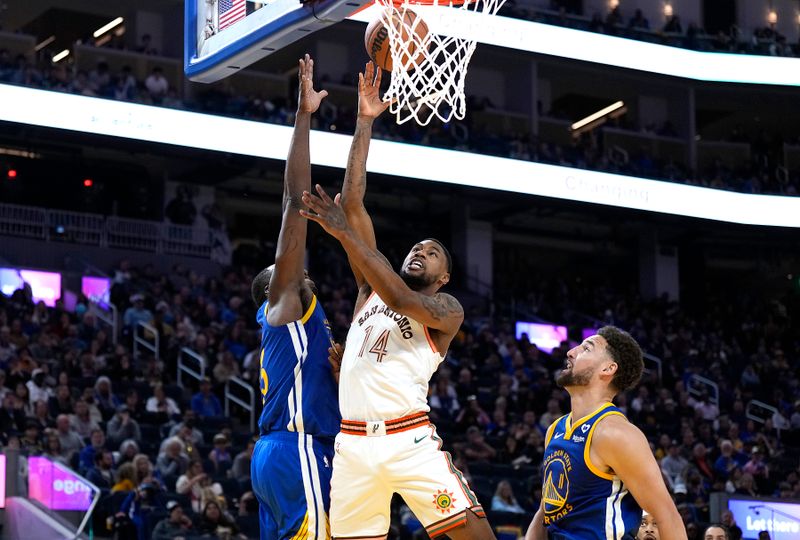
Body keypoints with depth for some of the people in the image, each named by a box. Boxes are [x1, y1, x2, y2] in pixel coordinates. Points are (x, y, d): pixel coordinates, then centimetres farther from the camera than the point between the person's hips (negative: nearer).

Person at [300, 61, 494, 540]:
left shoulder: (447, 309, 8)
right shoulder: (372, 288, 21)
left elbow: (401, 299, -16)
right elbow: (353, 202, 15)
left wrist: (345, 235, -20)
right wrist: (365, 122, 10)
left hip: (411, 441, -4)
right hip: (354, 443, 5)